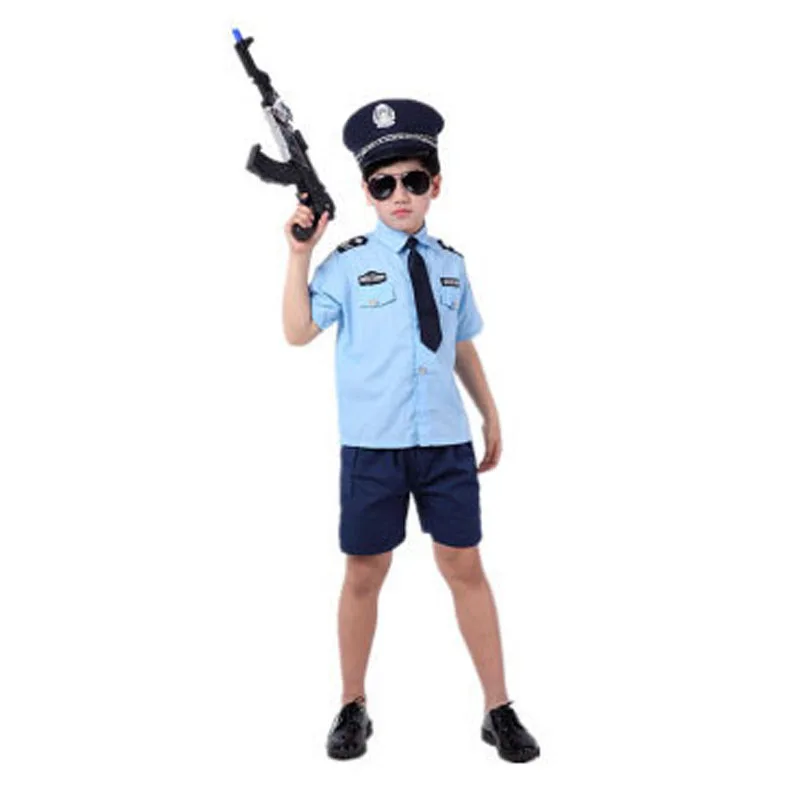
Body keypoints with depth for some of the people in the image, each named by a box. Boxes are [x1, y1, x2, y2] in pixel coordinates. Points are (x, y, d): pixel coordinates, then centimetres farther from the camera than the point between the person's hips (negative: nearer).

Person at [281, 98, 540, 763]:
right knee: (364, 574, 8)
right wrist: (300, 254, -15)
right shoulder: (347, 263, -2)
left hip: (447, 442, 3)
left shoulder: (450, 264, 10)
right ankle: (353, 708, 26)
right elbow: (298, 332, -9)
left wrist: (491, 415, 20)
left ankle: (499, 710, 19)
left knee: (466, 567, 7)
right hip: (373, 446, -2)